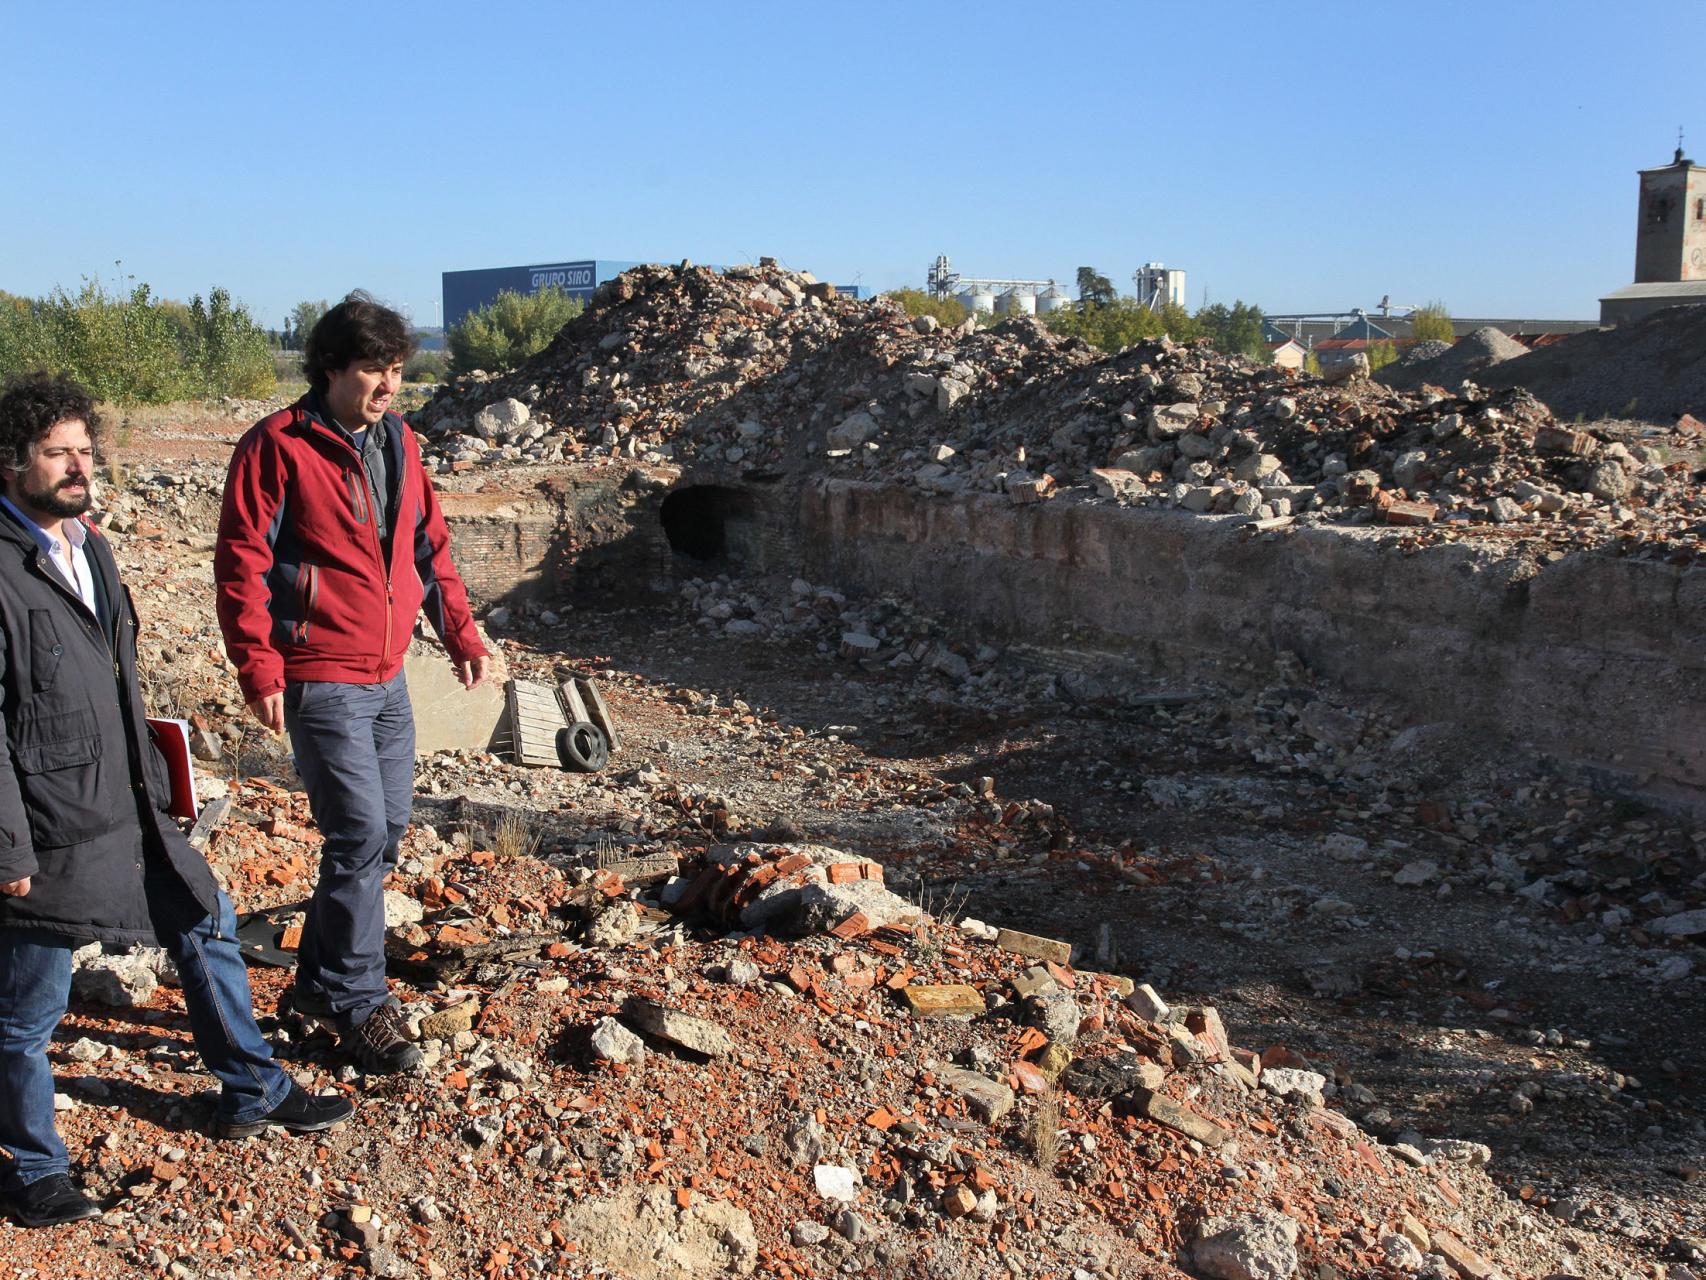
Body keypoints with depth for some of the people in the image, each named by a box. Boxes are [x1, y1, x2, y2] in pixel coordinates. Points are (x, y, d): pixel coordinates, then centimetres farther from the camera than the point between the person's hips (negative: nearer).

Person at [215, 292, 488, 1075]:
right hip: (320, 678, -8)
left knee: (389, 826, 12)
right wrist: (258, 666, -17)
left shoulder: (398, 443, 11)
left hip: (388, 675, 8)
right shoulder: (278, 447, -11)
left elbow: (429, 545, 18)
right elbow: (242, 561, -12)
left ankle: (320, 978, 29)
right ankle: (357, 1001, 8)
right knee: (361, 833, -9)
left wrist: (460, 632, 13)